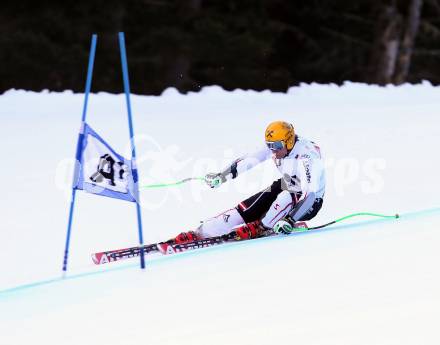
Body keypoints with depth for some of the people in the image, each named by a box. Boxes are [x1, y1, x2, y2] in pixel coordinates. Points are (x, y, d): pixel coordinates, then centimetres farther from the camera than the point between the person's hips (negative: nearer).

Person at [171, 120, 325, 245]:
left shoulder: (306, 158, -32)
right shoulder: (276, 145, -11)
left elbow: (309, 196, -39)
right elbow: (249, 160, -2)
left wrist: (291, 221, -49)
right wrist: (222, 176, -2)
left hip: (309, 203, -6)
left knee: (285, 198, -38)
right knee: (247, 208, -10)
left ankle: (259, 228, -18)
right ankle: (200, 232, -14)